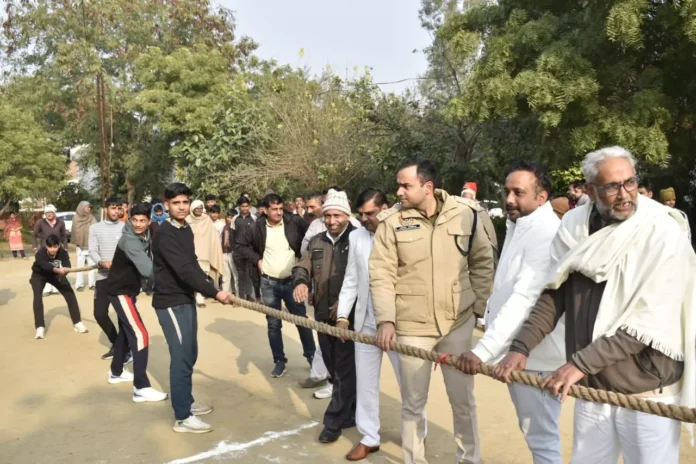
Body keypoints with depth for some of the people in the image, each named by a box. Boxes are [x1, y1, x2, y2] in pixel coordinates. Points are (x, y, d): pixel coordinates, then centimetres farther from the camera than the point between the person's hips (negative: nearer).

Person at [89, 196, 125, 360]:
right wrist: (101, 262, -22)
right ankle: (116, 343, 24)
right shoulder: (95, 228, 5)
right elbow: (92, 251, -1)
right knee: (100, 313, 4)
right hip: (103, 276, 3)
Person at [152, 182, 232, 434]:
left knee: (190, 354, 17)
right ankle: (182, 417, 3)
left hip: (186, 298, 9)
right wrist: (214, 293, -31)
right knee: (181, 357, -6)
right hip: (171, 302, -9)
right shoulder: (165, 234, -20)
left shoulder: (186, 229, 9)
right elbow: (184, 269, -29)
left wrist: (207, 284, 3)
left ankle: (187, 402, 32)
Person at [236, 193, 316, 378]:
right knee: (273, 324, 8)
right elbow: (240, 245, 7)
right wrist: (256, 259, -2)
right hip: (269, 283, 1)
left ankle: (311, 355, 24)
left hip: (292, 281, -1)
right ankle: (279, 361, 21)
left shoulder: (294, 223, -8)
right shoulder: (257, 227, -5)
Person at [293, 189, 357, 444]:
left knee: (344, 370, 1)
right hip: (323, 315, 7)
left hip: (350, 316, -7)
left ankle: (334, 421, 11)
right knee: (334, 368, 17)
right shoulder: (316, 241, 12)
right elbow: (303, 266, 7)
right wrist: (300, 282, -16)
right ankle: (350, 412, 34)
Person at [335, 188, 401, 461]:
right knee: (365, 380, 12)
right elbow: (351, 280, 9)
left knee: (408, 380, 12)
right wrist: (343, 315, 3)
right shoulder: (356, 237, 4)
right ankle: (369, 437, 29)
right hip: (365, 321, 4)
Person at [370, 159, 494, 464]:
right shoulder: (391, 221, -8)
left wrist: (480, 307, 3)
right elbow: (381, 275, -8)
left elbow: (483, 263, 5)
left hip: (458, 322, 1)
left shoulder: (466, 214, -5)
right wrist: (386, 320, -16)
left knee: (463, 399, 15)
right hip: (411, 326, -1)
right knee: (413, 403, 12)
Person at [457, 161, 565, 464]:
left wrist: (483, 349, -35)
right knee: (532, 429, 23)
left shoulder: (545, 232, -21)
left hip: (535, 353, -10)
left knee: (540, 435, 2)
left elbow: (524, 299, -31)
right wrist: (489, 332, 13)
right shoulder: (519, 226, 12)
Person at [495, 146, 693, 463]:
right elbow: (554, 295, 2)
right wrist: (521, 347, -8)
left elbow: (647, 321, -19)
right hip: (592, 388, 4)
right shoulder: (575, 227, -2)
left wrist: (581, 363, -22)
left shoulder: (663, 235, -14)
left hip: (646, 393, -3)